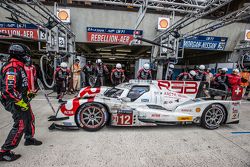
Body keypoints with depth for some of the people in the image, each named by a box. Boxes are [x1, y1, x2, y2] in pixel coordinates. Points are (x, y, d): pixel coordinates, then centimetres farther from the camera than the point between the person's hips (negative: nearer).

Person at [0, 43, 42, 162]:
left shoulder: (19, 67, 10)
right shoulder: (12, 68, -22)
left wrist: (27, 94, 21)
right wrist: (21, 102, -23)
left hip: (22, 100, 10)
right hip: (15, 102, -10)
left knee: (30, 119, 20)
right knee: (20, 126, -5)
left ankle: (29, 138, 39)